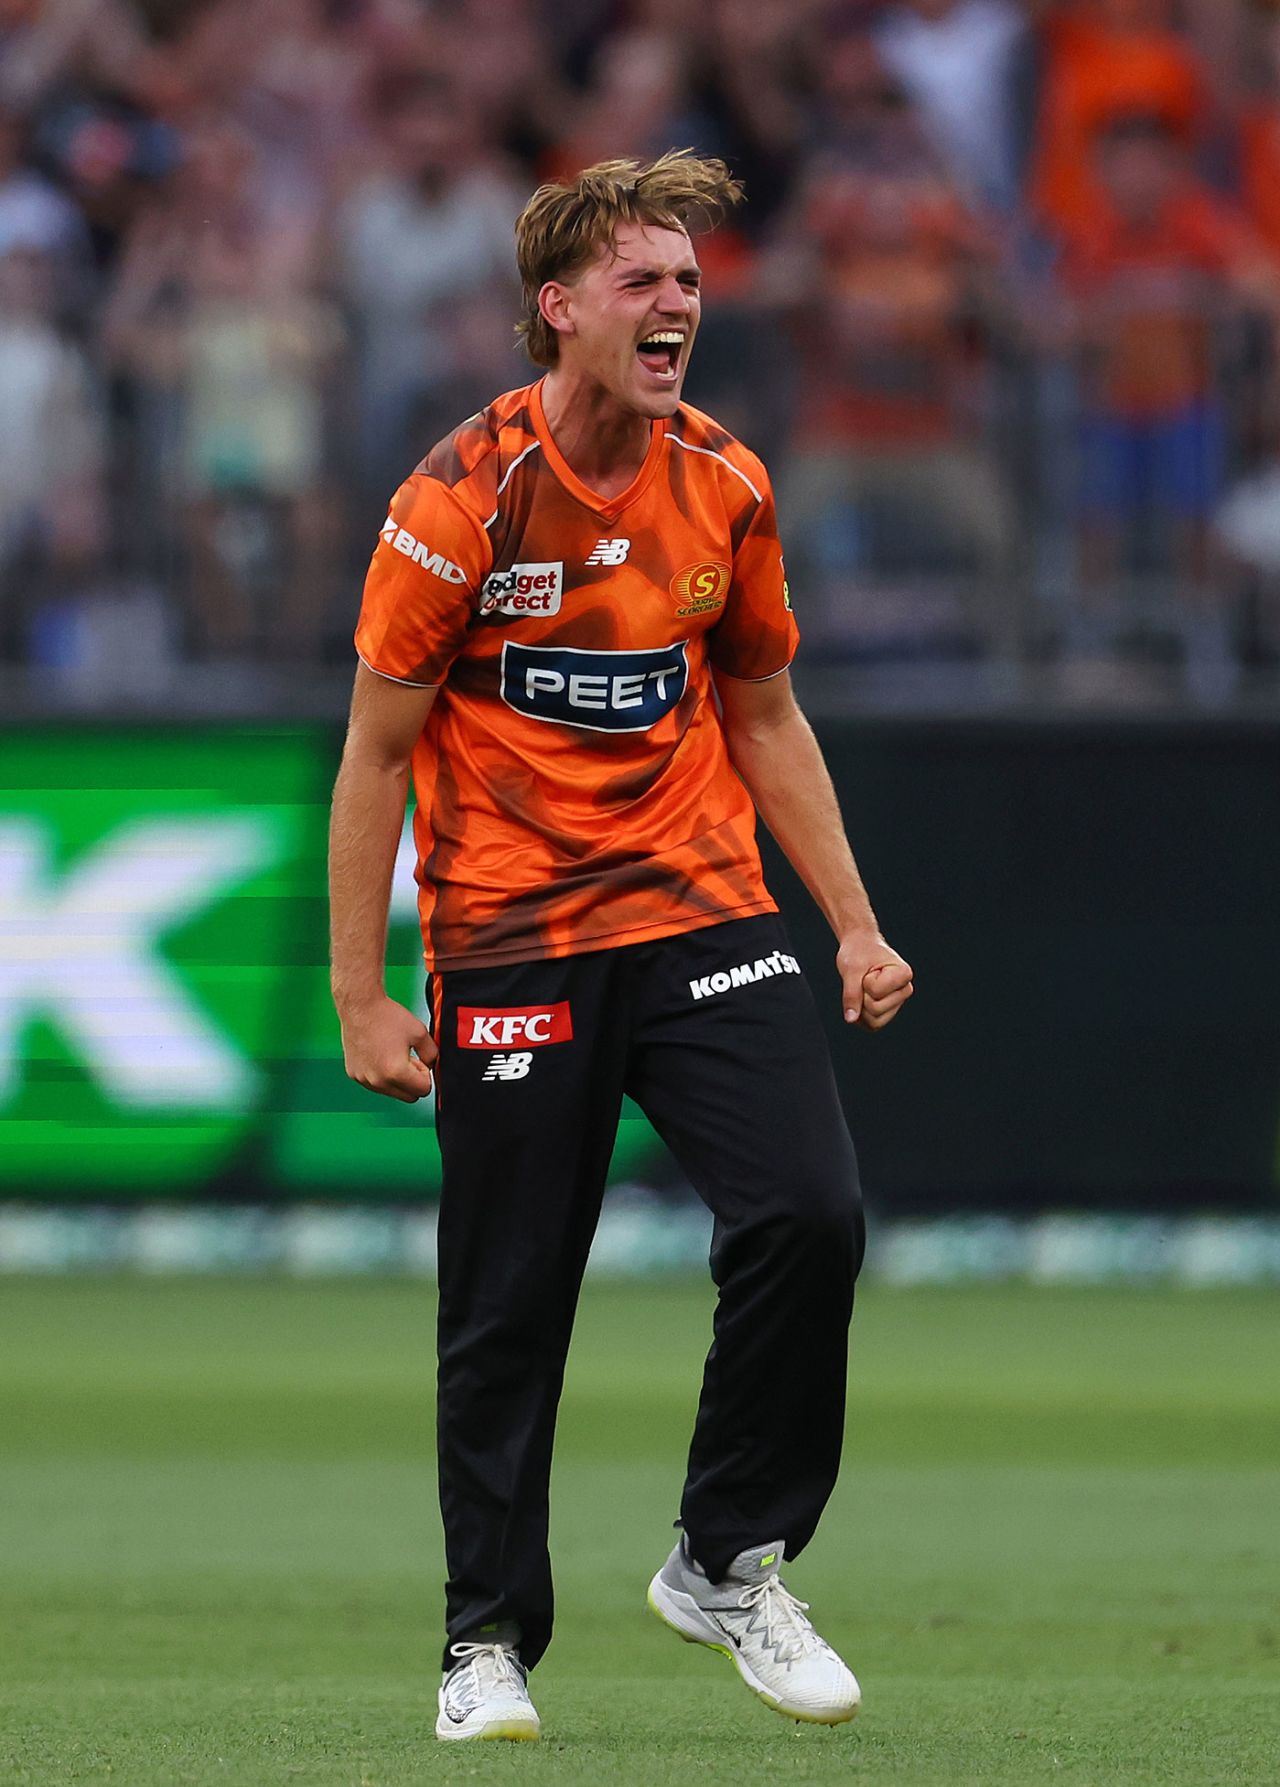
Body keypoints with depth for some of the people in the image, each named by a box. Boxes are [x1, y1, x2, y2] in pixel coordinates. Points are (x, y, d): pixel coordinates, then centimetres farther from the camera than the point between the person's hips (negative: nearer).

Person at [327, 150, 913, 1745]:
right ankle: (489, 1643, 15)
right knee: (507, 1308, 0)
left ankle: (729, 1564, 4)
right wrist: (361, 999, -10)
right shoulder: (461, 503, -10)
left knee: (807, 1218, -14)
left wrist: (854, 926, 10)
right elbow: (377, 750, -6)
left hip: (702, 911, 4)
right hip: (511, 941, -4)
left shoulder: (725, 489, 4)